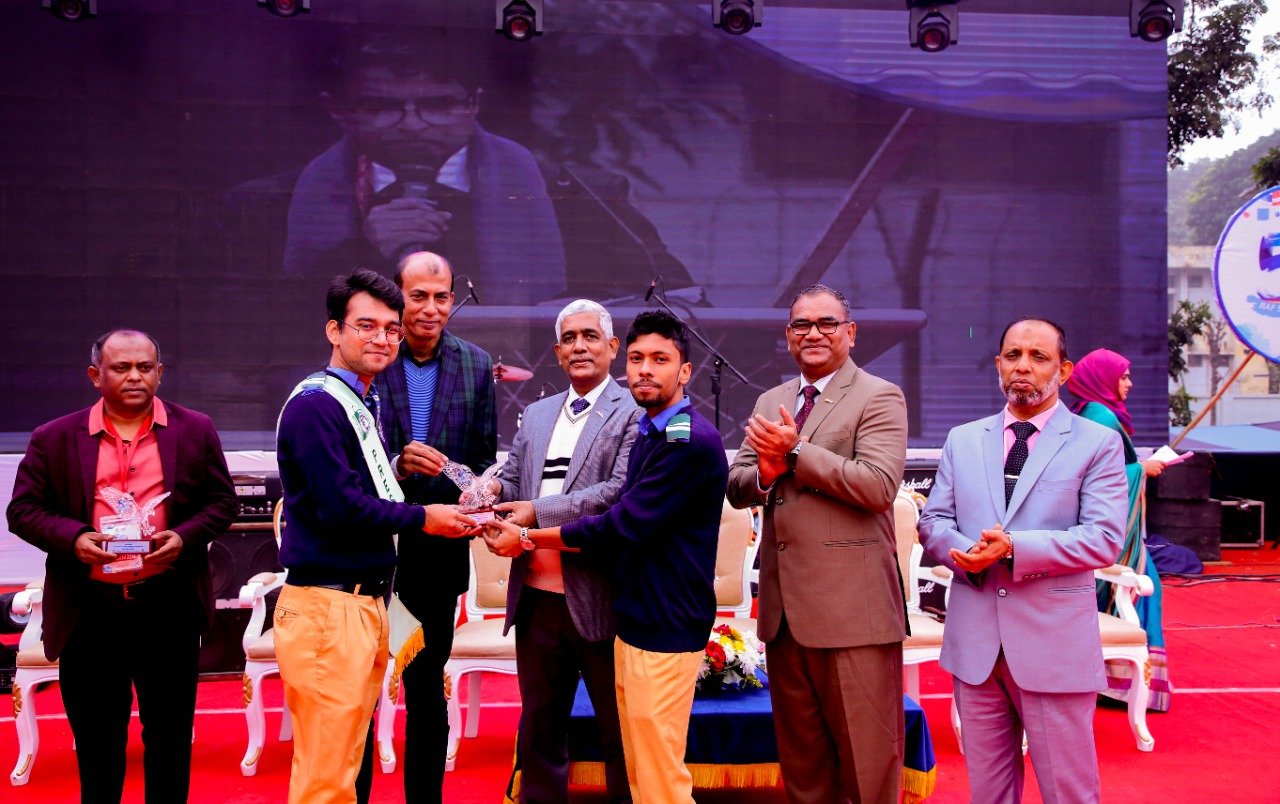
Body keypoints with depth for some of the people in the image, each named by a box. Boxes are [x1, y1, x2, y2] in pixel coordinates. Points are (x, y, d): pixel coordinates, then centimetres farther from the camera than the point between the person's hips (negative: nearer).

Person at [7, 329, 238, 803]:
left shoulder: (195, 431, 5)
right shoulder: (54, 439, 4)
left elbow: (222, 501, 6)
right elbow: (23, 509, 5)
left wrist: (185, 536, -13)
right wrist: (72, 536, -14)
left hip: (169, 607, 0)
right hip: (89, 610, 0)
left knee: (170, 733, 11)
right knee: (95, 737, 12)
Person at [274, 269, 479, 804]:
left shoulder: (366, 404, 18)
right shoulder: (316, 404, -12)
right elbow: (341, 505, -20)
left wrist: (450, 515, 2)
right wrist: (421, 519, -9)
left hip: (367, 602, 9)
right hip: (327, 606, -9)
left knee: (346, 759, 15)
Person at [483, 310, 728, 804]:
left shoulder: (692, 442, -17)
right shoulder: (647, 435, 15)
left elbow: (622, 526, -19)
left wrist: (529, 537, -9)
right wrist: (536, 537, 2)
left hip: (664, 628, -9)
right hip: (635, 620, 9)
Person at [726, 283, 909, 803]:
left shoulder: (879, 398, -4)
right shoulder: (770, 402, 16)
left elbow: (878, 486, -18)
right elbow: (737, 486, 12)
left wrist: (795, 452, -16)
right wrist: (766, 473, -10)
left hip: (852, 605, -6)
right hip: (785, 605, 6)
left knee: (866, 753, 2)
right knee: (799, 754, 17)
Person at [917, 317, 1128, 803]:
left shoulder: (1097, 443, -1)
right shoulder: (962, 440, 12)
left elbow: (1104, 539, -11)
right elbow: (933, 523, 8)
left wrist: (1014, 547, -22)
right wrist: (968, 552, -14)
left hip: (1055, 642, -3)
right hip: (975, 641, 4)